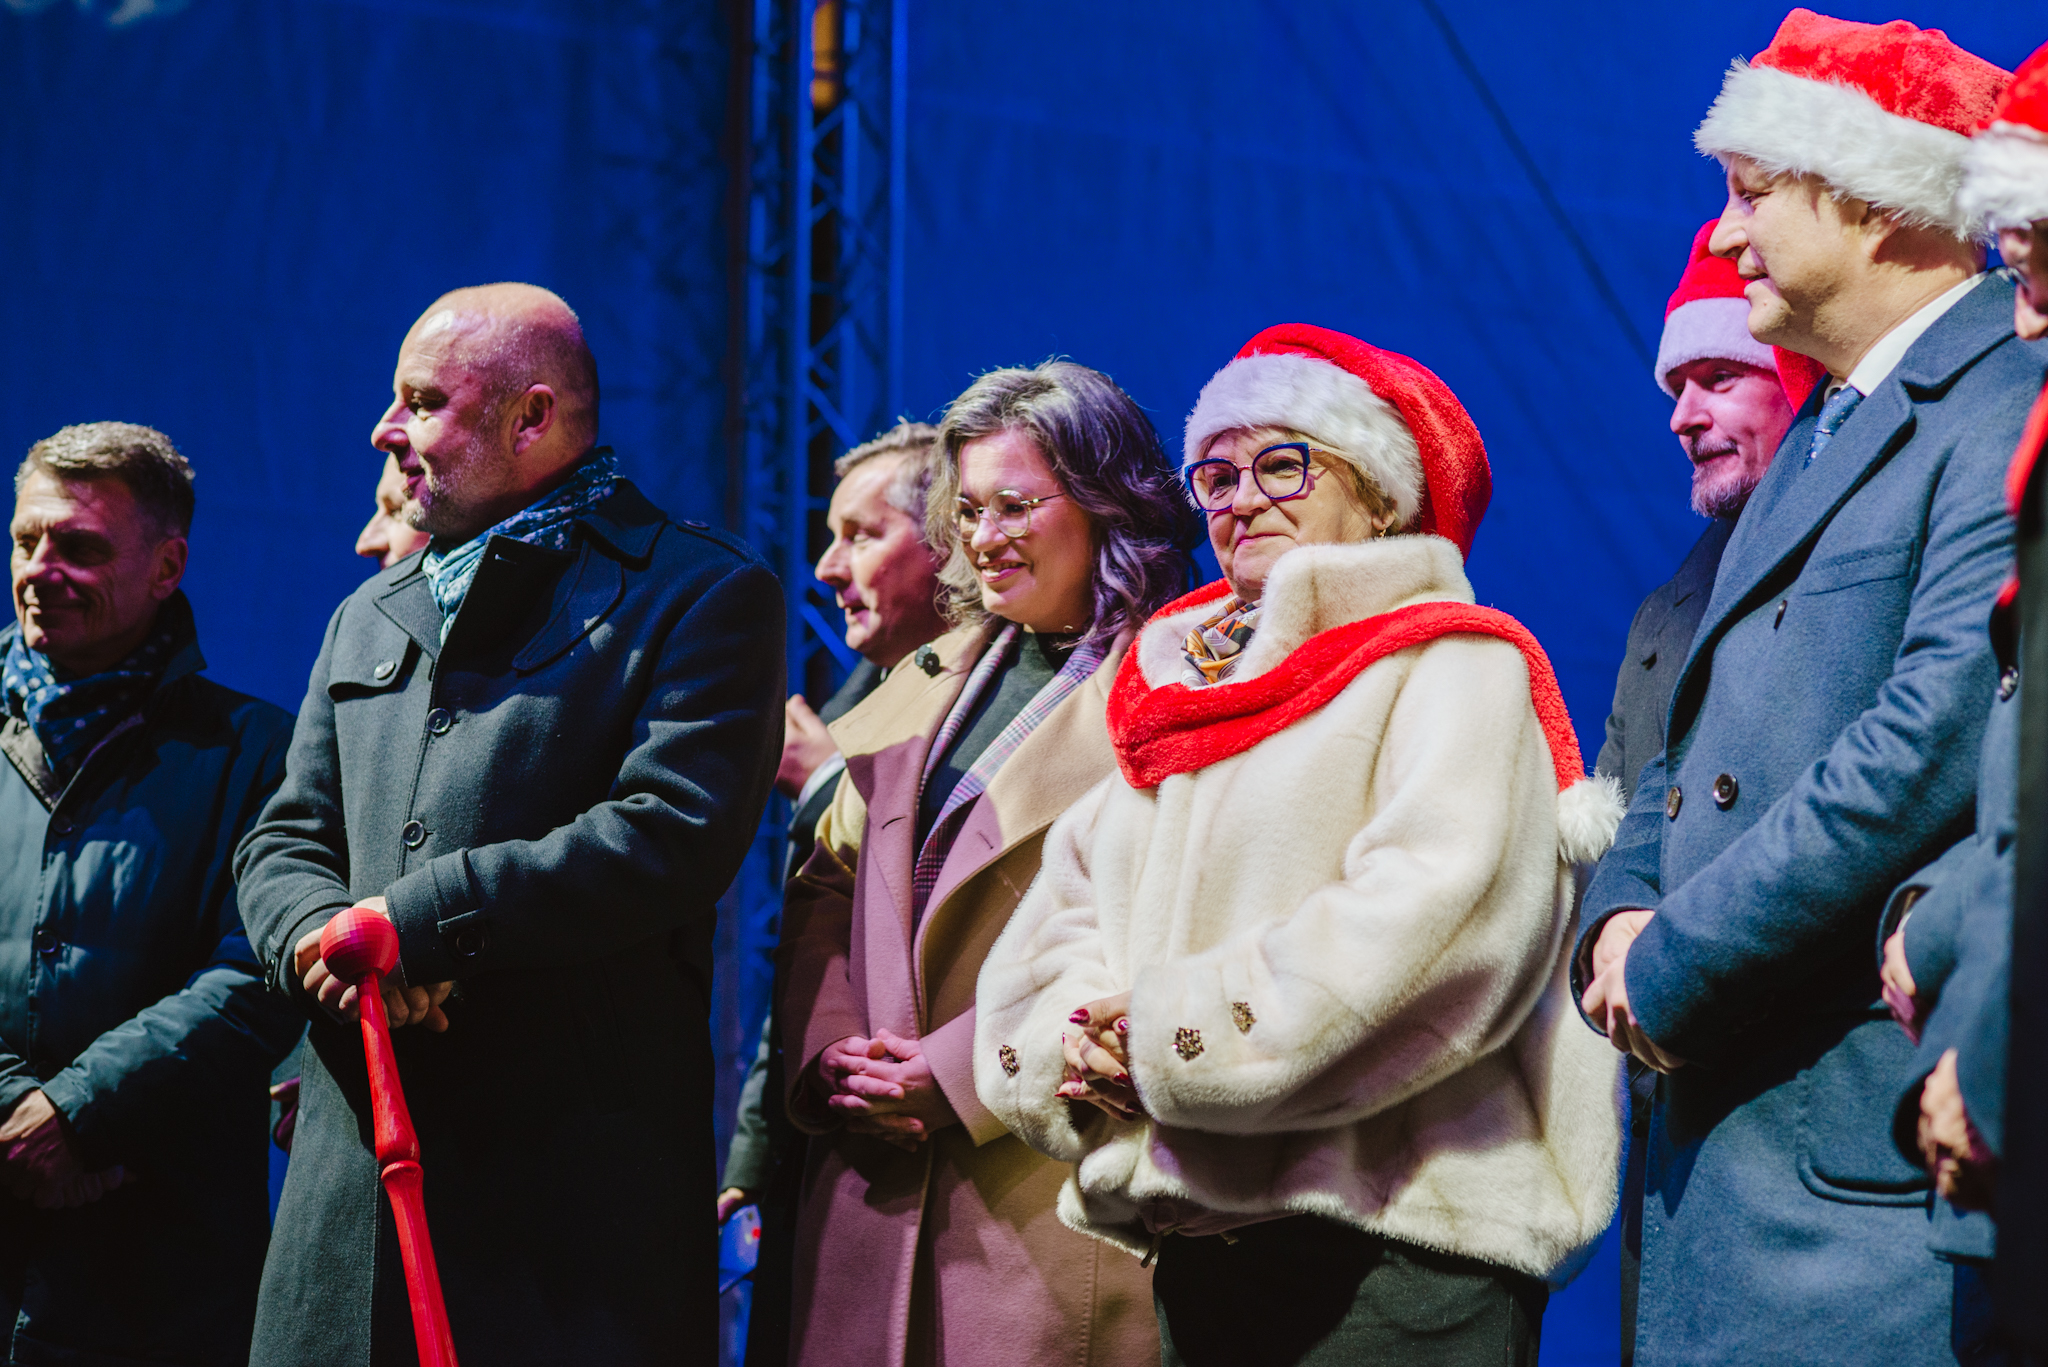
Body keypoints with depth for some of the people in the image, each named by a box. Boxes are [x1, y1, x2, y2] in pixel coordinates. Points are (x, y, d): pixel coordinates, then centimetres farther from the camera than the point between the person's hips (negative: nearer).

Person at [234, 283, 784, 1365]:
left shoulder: (701, 594, -1)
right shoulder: (370, 617, 22)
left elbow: (674, 834, -14)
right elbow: (286, 840, 18)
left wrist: (416, 920, -15)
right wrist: (320, 942, -7)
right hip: (360, 1156, 6)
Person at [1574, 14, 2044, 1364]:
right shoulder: (1824, 431, 22)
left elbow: (1938, 744, -22)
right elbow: (1695, 740, 24)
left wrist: (1675, 966, -15)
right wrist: (1623, 916, 3)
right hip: (1728, 1124, 9)